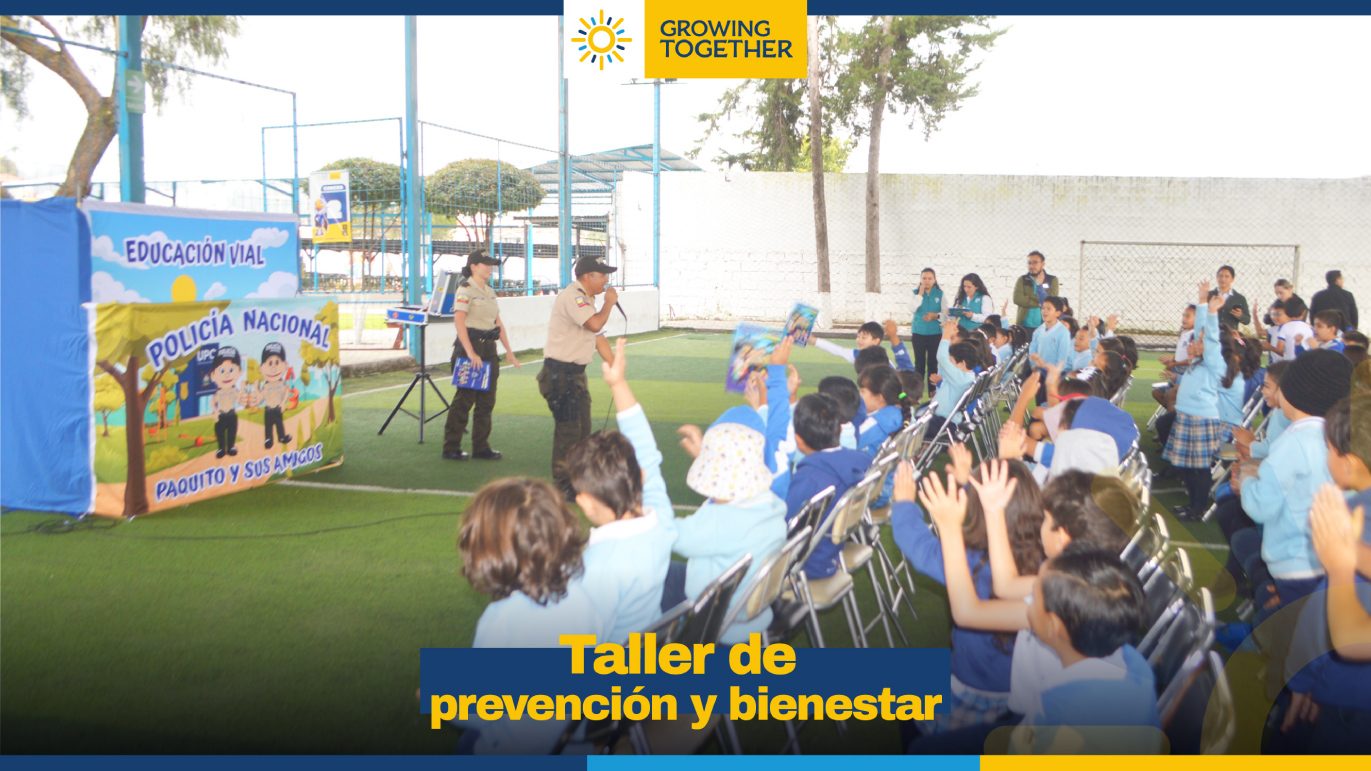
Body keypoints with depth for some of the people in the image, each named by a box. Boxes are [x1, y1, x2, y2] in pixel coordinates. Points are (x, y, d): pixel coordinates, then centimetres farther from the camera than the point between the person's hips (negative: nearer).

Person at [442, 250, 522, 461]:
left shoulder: (490, 292, 15)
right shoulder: (465, 289, -10)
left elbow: (498, 323, 18)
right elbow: (459, 322, -19)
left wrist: (508, 350, 11)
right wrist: (470, 353, -26)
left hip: (489, 348, 8)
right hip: (470, 345, -8)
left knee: (486, 400, 8)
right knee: (464, 399, -4)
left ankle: (481, 447, 15)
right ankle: (451, 448, 4)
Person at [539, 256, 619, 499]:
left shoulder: (586, 299, 17)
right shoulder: (572, 297, -16)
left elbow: (598, 335, 19)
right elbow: (594, 324, -30)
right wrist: (609, 303, -12)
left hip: (576, 373, 10)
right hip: (560, 373, -10)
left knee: (582, 429, 15)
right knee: (568, 429, -9)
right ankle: (562, 486, -1)